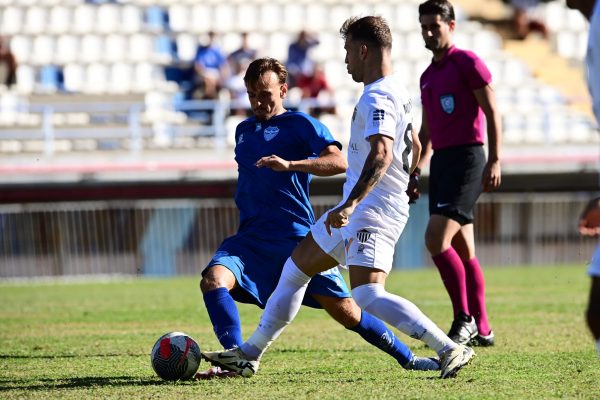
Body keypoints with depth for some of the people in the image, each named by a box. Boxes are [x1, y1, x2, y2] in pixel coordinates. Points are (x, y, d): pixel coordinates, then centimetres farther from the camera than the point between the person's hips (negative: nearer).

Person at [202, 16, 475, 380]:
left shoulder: (377, 97, -18)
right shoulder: (397, 92, 14)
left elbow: (381, 154, -33)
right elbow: (414, 148, 27)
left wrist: (351, 203, -42)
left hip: (371, 210, -11)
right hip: (358, 210, 11)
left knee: (368, 295, -24)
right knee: (296, 268, 18)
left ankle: (451, 350, -22)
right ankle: (249, 355, 26)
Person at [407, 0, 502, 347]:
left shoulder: (466, 63, -5)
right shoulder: (428, 76, 18)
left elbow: (492, 113, -9)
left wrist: (494, 161, -16)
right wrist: (416, 172, 18)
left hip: (466, 158, -8)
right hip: (442, 160, 8)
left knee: (436, 238, -19)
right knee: (463, 251, 8)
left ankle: (464, 318, -11)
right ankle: (482, 330, 12)